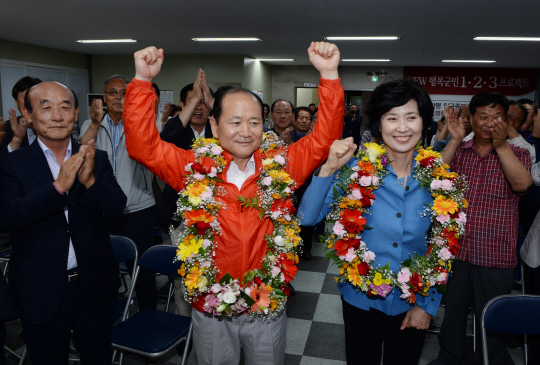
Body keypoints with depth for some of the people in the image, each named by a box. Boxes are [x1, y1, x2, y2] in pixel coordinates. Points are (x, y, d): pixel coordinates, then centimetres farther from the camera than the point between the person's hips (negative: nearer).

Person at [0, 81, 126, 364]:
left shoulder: (96, 159, -1)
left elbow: (117, 207, -10)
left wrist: (89, 180, -29)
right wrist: (59, 185, -30)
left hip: (94, 287, 2)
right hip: (41, 291, -1)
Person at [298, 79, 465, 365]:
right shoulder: (357, 169, -13)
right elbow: (308, 217, -20)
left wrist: (428, 304, -1)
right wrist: (329, 168, -31)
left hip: (413, 303, 1)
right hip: (361, 299, -1)